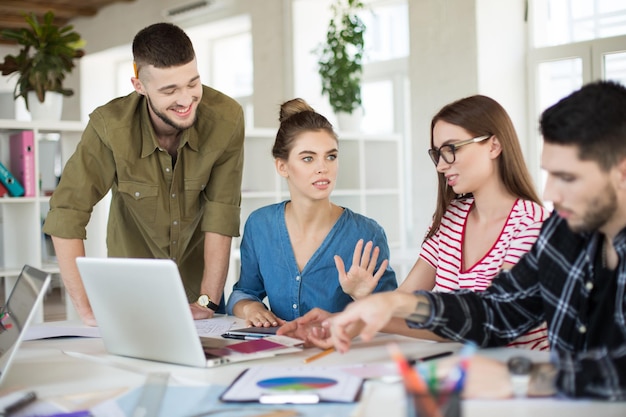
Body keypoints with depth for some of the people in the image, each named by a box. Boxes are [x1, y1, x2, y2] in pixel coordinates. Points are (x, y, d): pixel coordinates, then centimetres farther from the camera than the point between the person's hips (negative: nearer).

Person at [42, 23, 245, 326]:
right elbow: (66, 212, -21)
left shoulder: (226, 118, -20)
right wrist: (88, 309, -26)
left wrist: (207, 301, -21)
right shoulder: (110, 126, -23)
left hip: (199, 282, 0)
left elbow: (221, 215, -17)